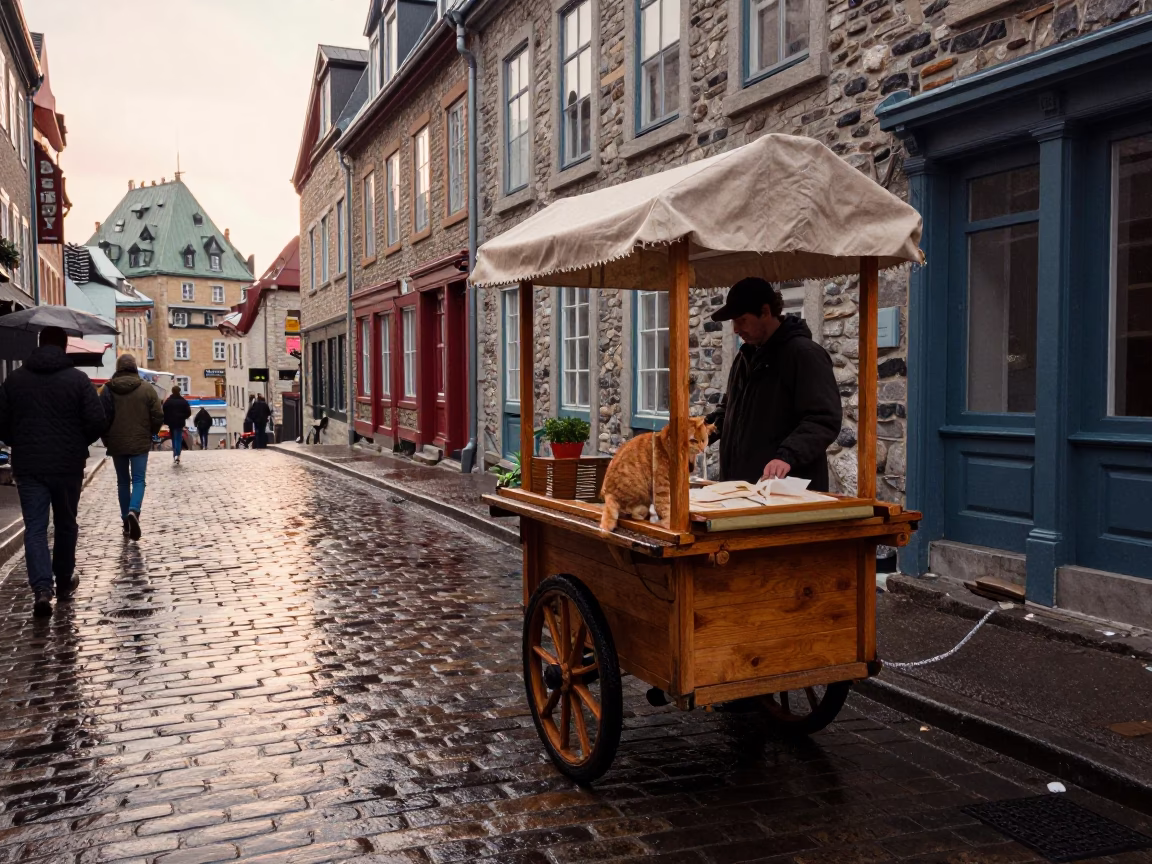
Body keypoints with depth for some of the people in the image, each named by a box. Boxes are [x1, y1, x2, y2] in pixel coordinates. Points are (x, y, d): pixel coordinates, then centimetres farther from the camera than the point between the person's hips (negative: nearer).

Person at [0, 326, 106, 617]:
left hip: (28, 466, 1)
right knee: (66, 524, 15)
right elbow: (96, 422, -11)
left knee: (35, 527, 2)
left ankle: (41, 589, -14)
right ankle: (64, 583, 25)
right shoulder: (78, 379, -6)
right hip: (68, 465, -1)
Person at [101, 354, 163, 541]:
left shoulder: (108, 389, -1)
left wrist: (107, 440, 13)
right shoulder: (146, 388, -3)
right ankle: (134, 511, -25)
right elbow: (158, 416, -4)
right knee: (138, 480, 1)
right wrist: (150, 434, 14)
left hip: (116, 444, 2)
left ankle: (126, 522, 14)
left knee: (123, 482, 12)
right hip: (140, 443, -1)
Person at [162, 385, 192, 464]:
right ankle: (177, 455, -18)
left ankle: (175, 455, 13)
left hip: (171, 423, 1)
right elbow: (188, 412, -1)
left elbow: (164, 412, -3)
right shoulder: (184, 401, 0)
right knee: (178, 439, -1)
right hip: (180, 423, -1)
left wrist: (166, 421, 7)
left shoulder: (167, 401, 1)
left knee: (173, 439, 12)